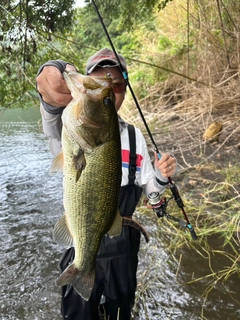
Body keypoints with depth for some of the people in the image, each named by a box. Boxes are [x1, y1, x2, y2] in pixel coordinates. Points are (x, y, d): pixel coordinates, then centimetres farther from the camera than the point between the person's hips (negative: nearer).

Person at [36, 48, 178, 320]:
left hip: (124, 248, 3)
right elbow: (53, 119, -38)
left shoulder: (134, 136, -1)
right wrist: (51, 93, -61)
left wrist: (161, 177, -18)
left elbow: (147, 190, 4)